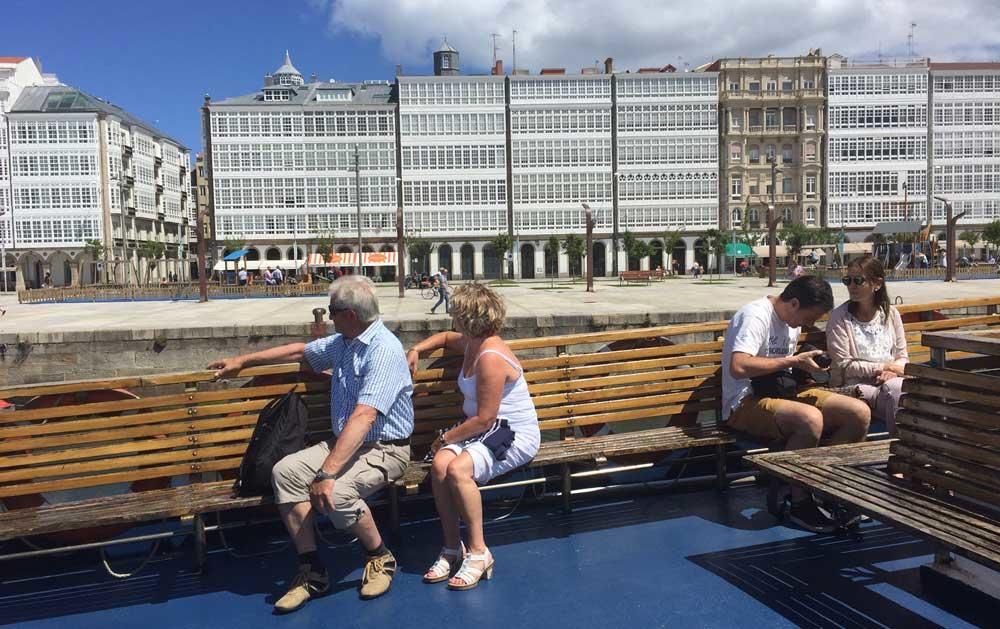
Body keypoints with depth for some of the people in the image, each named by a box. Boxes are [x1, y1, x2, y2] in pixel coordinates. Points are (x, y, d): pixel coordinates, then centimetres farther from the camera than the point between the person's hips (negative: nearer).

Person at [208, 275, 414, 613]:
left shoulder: (384, 350, -22)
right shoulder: (342, 342, 8)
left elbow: (362, 417, -31)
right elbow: (299, 351, 26)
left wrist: (327, 473, -35)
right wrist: (243, 361, 32)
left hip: (385, 449, -8)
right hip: (346, 442, 9)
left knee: (336, 492, -33)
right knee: (286, 471, -13)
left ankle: (380, 558, -3)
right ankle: (312, 570, -6)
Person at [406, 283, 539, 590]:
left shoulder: (491, 357, -22)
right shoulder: (471, 343, 8)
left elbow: (485, 418, -23)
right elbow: (445, 337, 34)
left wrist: (446, 437, -12)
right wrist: (416, 349, 16)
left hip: (514, 436, -9)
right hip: (481, 431, 9)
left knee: (458, 469, -33)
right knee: (439, 465, -20)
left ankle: (478, 551, -16)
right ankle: (452, 547, -7)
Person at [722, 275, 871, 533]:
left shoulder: (791, 320, 15)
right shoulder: (755, 315, -15)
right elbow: (738, 367, -30)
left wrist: (805, 367, 3)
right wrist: (793, 361, -21)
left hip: (782, 393, 9)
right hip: (746, 403, -9)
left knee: (860, 412, -7)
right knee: (810, 418, -37)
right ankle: (800, 503, -17)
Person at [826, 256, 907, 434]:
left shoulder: (891, 313, 14)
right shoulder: (839, 317, 1)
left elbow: (902, 357, 14)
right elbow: (844, 365, -4)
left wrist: (892, 371, -9)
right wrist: (883, 367, -8)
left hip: (891, 380, 4)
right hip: (856, 385, -4)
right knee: (894, 388, -34)